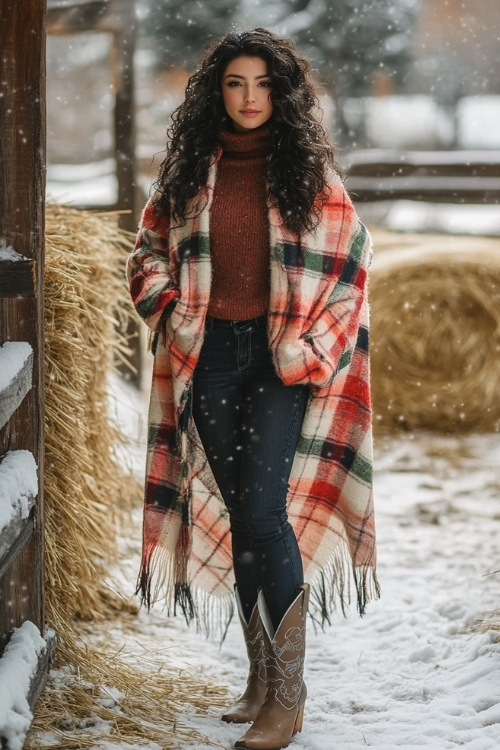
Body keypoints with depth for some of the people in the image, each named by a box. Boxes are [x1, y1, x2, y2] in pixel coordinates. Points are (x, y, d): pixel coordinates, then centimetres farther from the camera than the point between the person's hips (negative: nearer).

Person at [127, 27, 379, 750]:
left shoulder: (309, 169, 1)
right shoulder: (189, 169, 8)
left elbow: (349, 264, 1)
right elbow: (149, 252, 15)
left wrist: (308, 350, -6)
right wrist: (174, 318, -1)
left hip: (283, 360, -3)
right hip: (211, 356, 3)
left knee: (263, 507, -13)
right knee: (235, 512, 7)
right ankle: (261, 674, 18)